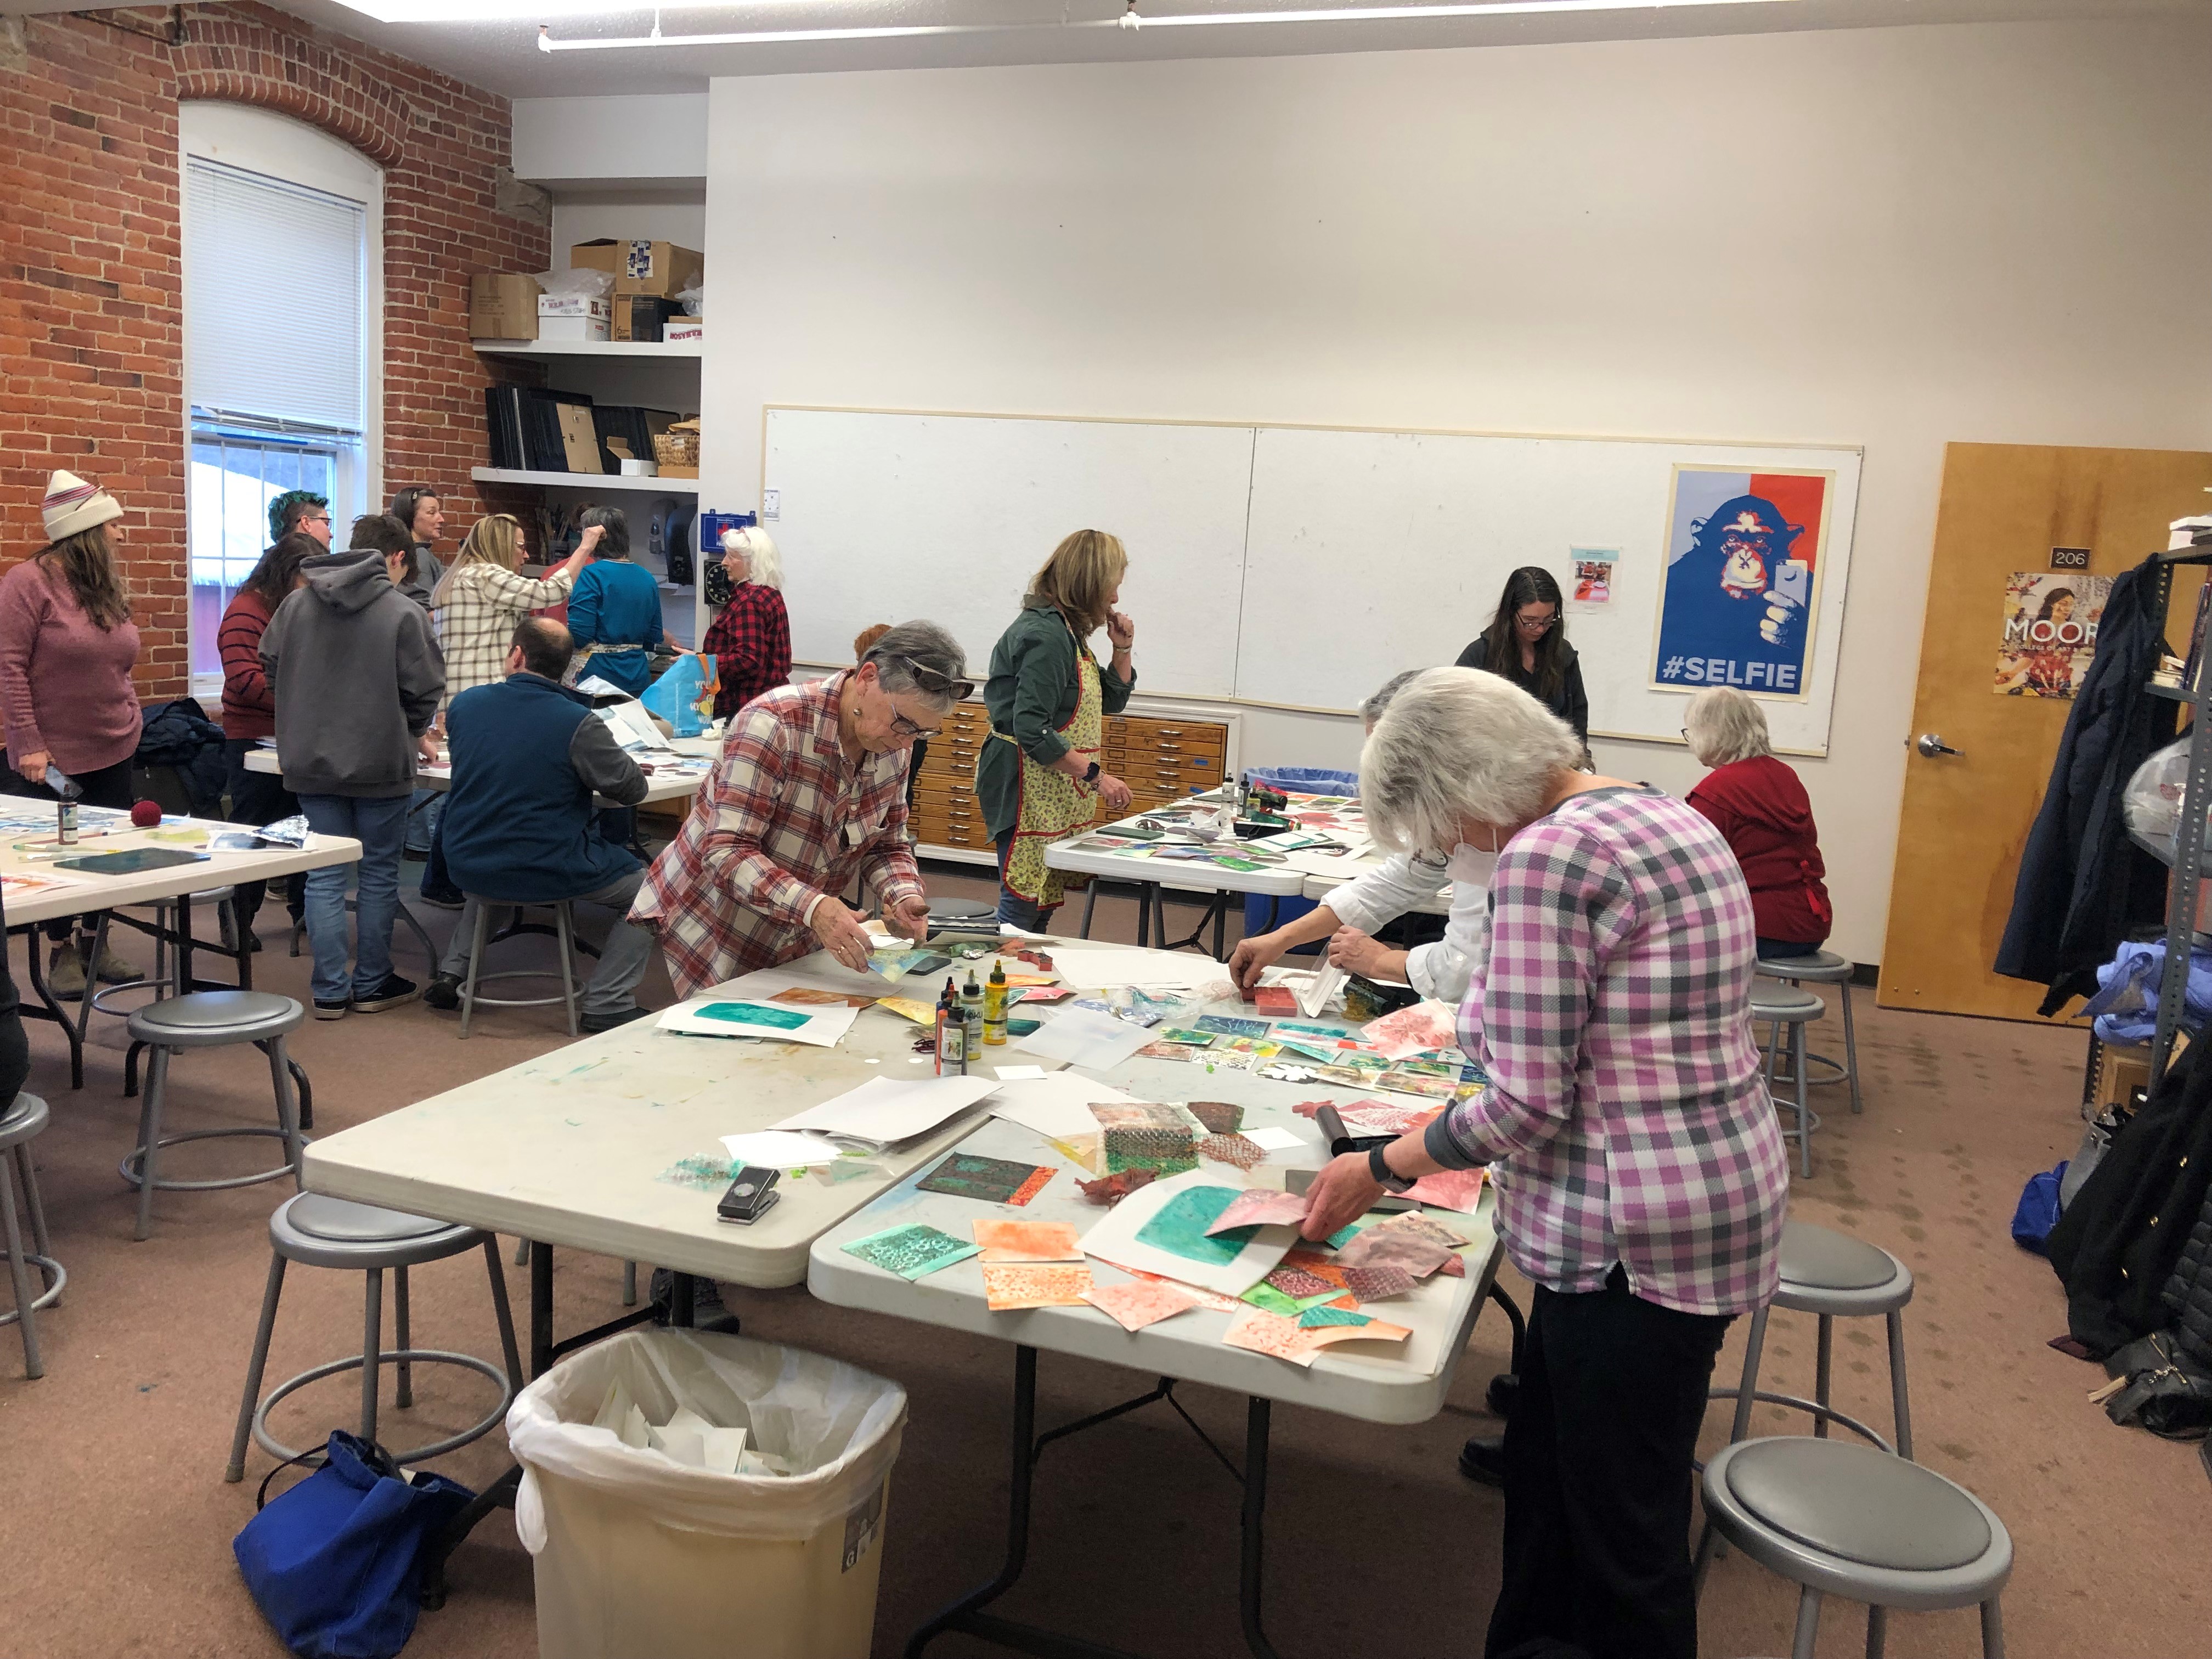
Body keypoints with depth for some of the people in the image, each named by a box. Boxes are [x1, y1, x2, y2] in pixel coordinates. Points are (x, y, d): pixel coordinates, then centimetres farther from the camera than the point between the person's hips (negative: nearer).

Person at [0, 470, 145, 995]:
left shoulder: (110, 583, 8)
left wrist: (130, 716, 10)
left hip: (114, 749, 6)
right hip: (52, 755, -5)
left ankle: (95, 942, 26)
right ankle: (62, 952, 23)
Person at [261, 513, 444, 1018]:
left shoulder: (297, 602, 3)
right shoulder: (405, 612, -11)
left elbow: (270, 665, 12)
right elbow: (424, 689, -9)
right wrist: (416, 732, 11)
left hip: (311, 761, 4)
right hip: (380, 762, -4)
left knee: (325, 875, 9)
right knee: (378, 875, 10)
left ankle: (330, 991, 11)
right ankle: (371, 985, 19)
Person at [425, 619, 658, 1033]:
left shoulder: (464, 703, -3)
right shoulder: (577, 723, -19)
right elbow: (633, 789, -9)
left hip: (469, 869, 5)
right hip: (550, 874, -5)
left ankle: (450, 974, 30)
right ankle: (606, 1003, 6)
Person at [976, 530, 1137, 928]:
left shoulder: (1069, 632, 15)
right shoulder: (1045, 635, -17)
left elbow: (1111, 702, 24)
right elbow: (1032, 731, -25)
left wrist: (1122, 649, 9)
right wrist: (1096, 776, -24)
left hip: (1058, 796, 11)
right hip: (1029, 790, -11)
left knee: (1043, 902, 14)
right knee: (1022, 906, -8)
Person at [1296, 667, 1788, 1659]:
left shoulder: (1547, 855, -21)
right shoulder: (1672, 817, 9)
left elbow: (1527, 1103, -21)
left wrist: (1380, 1169, -8)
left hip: (1637, 1233, -10)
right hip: (1716, 1193, 10)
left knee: (1623, 1534, 9)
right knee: (1546, 1471, 24)